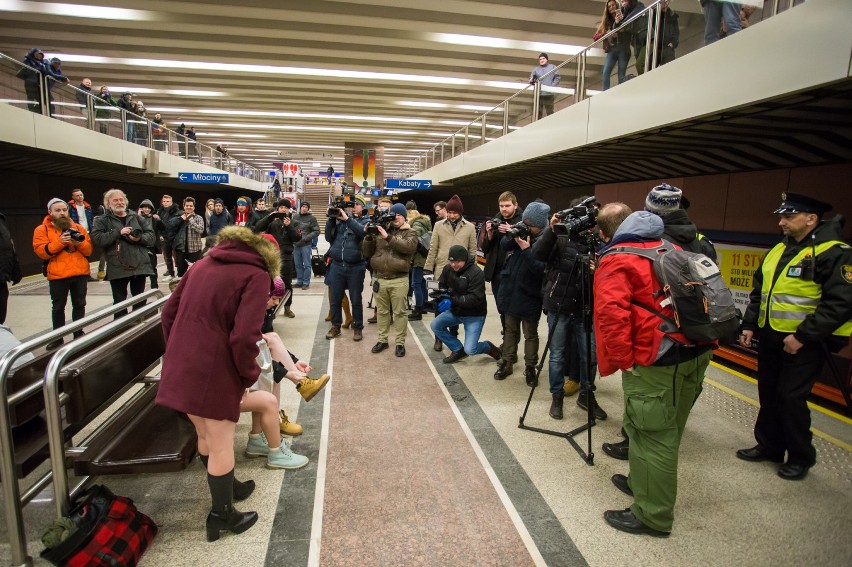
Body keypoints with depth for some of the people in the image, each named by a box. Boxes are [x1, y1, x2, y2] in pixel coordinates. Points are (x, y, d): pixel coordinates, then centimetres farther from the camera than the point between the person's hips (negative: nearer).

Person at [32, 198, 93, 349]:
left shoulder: (78, 228, 9)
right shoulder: (42, 230, 1)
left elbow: (89, 250, 5)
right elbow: (41, 251, -10)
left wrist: (79, 242, -14)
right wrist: (59, 242, -21)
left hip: (80, 273, 2)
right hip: (57, 275, -2)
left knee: (79, 304, 11)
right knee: (58, 307, 7)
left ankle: (79, 334, 24)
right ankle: (58, 337, 17)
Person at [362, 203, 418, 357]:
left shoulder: (410, 233, 4)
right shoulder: (380, 230, 12)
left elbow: (408, 246, -20)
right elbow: (367, 253, 10)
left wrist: (388, 237, -22)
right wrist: (368, 236, -7)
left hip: (399, 280, -3)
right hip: (380, 279, 3)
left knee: (399, 312, 3)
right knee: (382, 311, 13)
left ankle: (400, 342, 14)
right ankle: (382, 340, 26)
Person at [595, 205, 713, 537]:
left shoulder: (615, 261, -8)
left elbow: (611, 315, -21)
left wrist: (622, 361, -13)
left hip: (658, 361, -8)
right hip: (698, 351, 8)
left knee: (652, 436, 5)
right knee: (665, 432, 21)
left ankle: (652, 516, 18)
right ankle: (643, 484, 40)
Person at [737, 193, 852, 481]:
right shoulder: (777, 251, 10)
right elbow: (759, 292, 17)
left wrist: (803, 336, -21)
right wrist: (749, 324, 10)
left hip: (804, 342, -7)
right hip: (770, 337, 7)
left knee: (791, 397, -2)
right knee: (769, 394, 15)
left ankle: (801, 457, 18)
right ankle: (769, 446, 31)